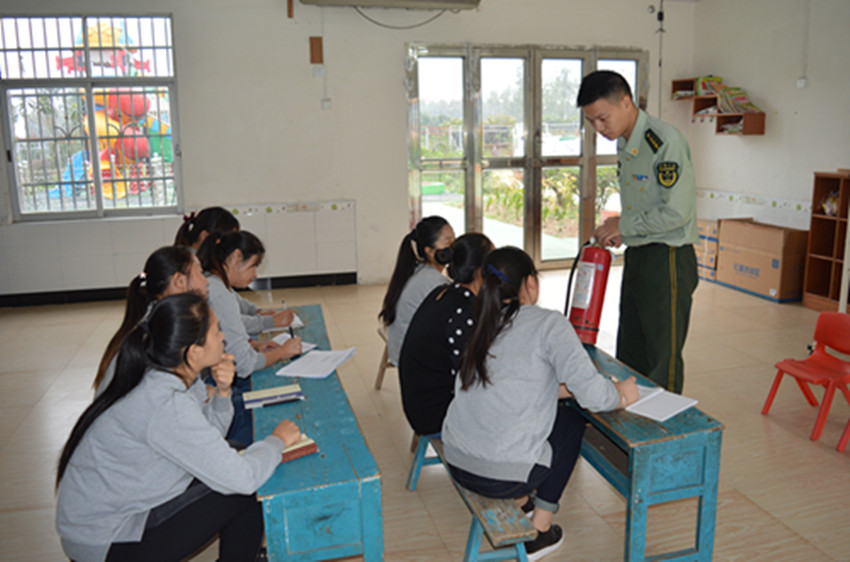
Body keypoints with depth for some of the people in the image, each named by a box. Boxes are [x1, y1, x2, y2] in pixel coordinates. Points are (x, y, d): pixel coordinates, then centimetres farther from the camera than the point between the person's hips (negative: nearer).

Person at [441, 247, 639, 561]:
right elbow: (592, 396, -14)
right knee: (571, 421, 19)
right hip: (502, 475, -6)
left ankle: (520, 504, 34)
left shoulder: (485, 325, 10)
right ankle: (539, 532, 23)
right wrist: (622, 396, 6)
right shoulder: (549, 324, -9)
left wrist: (562, 389, 20)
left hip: (457, 463, 7)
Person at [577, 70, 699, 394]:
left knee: (662, 359, 2)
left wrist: (624, 226, -12)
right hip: (636, 256, 9)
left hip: (668, 260, -9)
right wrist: (618, 230, 3)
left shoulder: (665, 142, -18)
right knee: (629, 357, 15)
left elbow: (676, 213, -22)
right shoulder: (623, 143, 11)